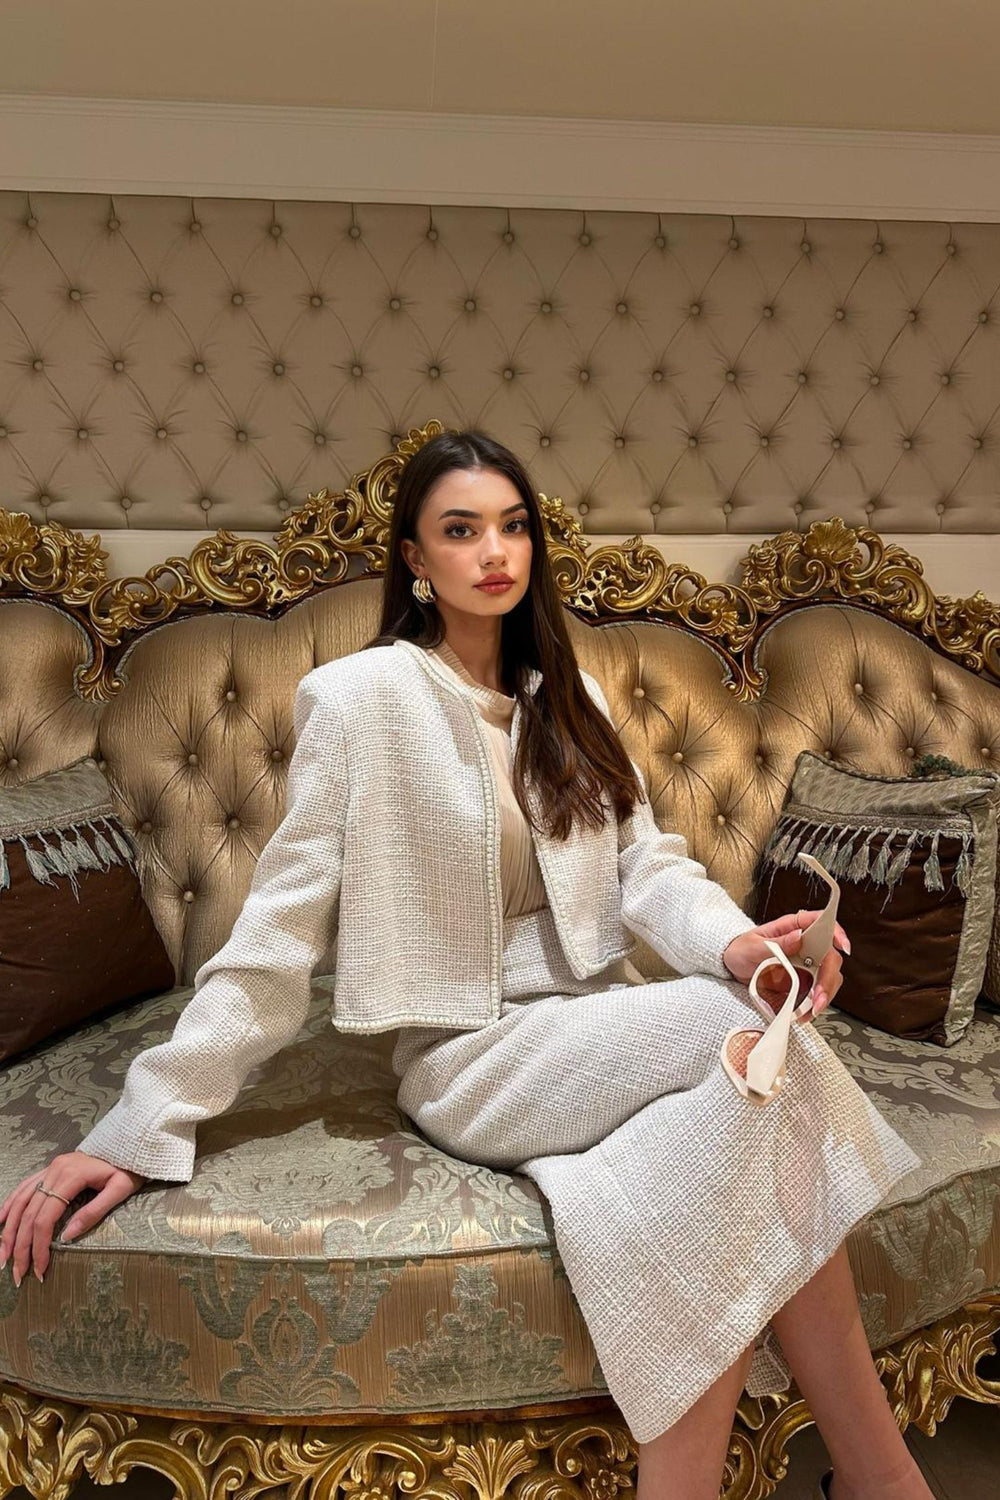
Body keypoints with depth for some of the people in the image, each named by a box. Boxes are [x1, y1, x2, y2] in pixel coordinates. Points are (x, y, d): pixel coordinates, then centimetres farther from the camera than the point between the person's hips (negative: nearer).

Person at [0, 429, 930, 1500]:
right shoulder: (361, 697, -5)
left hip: (596, 1027, 5)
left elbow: (646, 861, 2)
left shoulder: (569, 700, 13)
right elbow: (281, 927, -7)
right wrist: (142, 1125, -11)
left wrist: (733, 941, -21)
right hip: (470, 1058, -5)